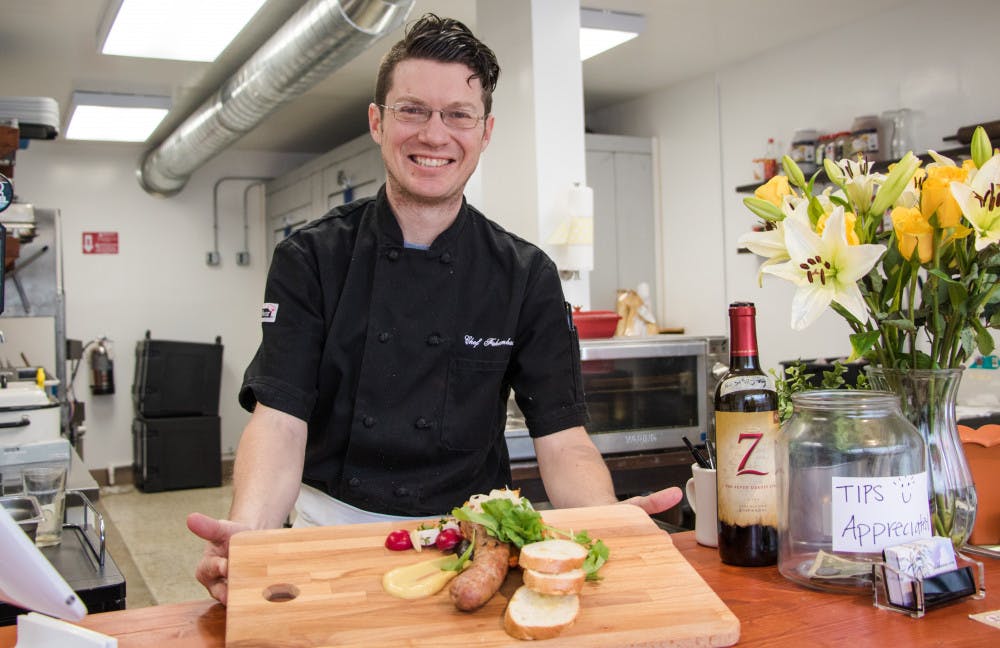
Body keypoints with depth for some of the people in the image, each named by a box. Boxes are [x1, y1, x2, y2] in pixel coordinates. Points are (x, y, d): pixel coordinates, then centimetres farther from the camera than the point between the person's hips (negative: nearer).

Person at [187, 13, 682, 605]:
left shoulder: (527, 275, -2)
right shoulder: (311, 259, -4)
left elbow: (562, 436, -5)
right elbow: (281, 420, -11)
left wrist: (609, 521, -27)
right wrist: (249, 531, -31)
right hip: (332, 532, 0)